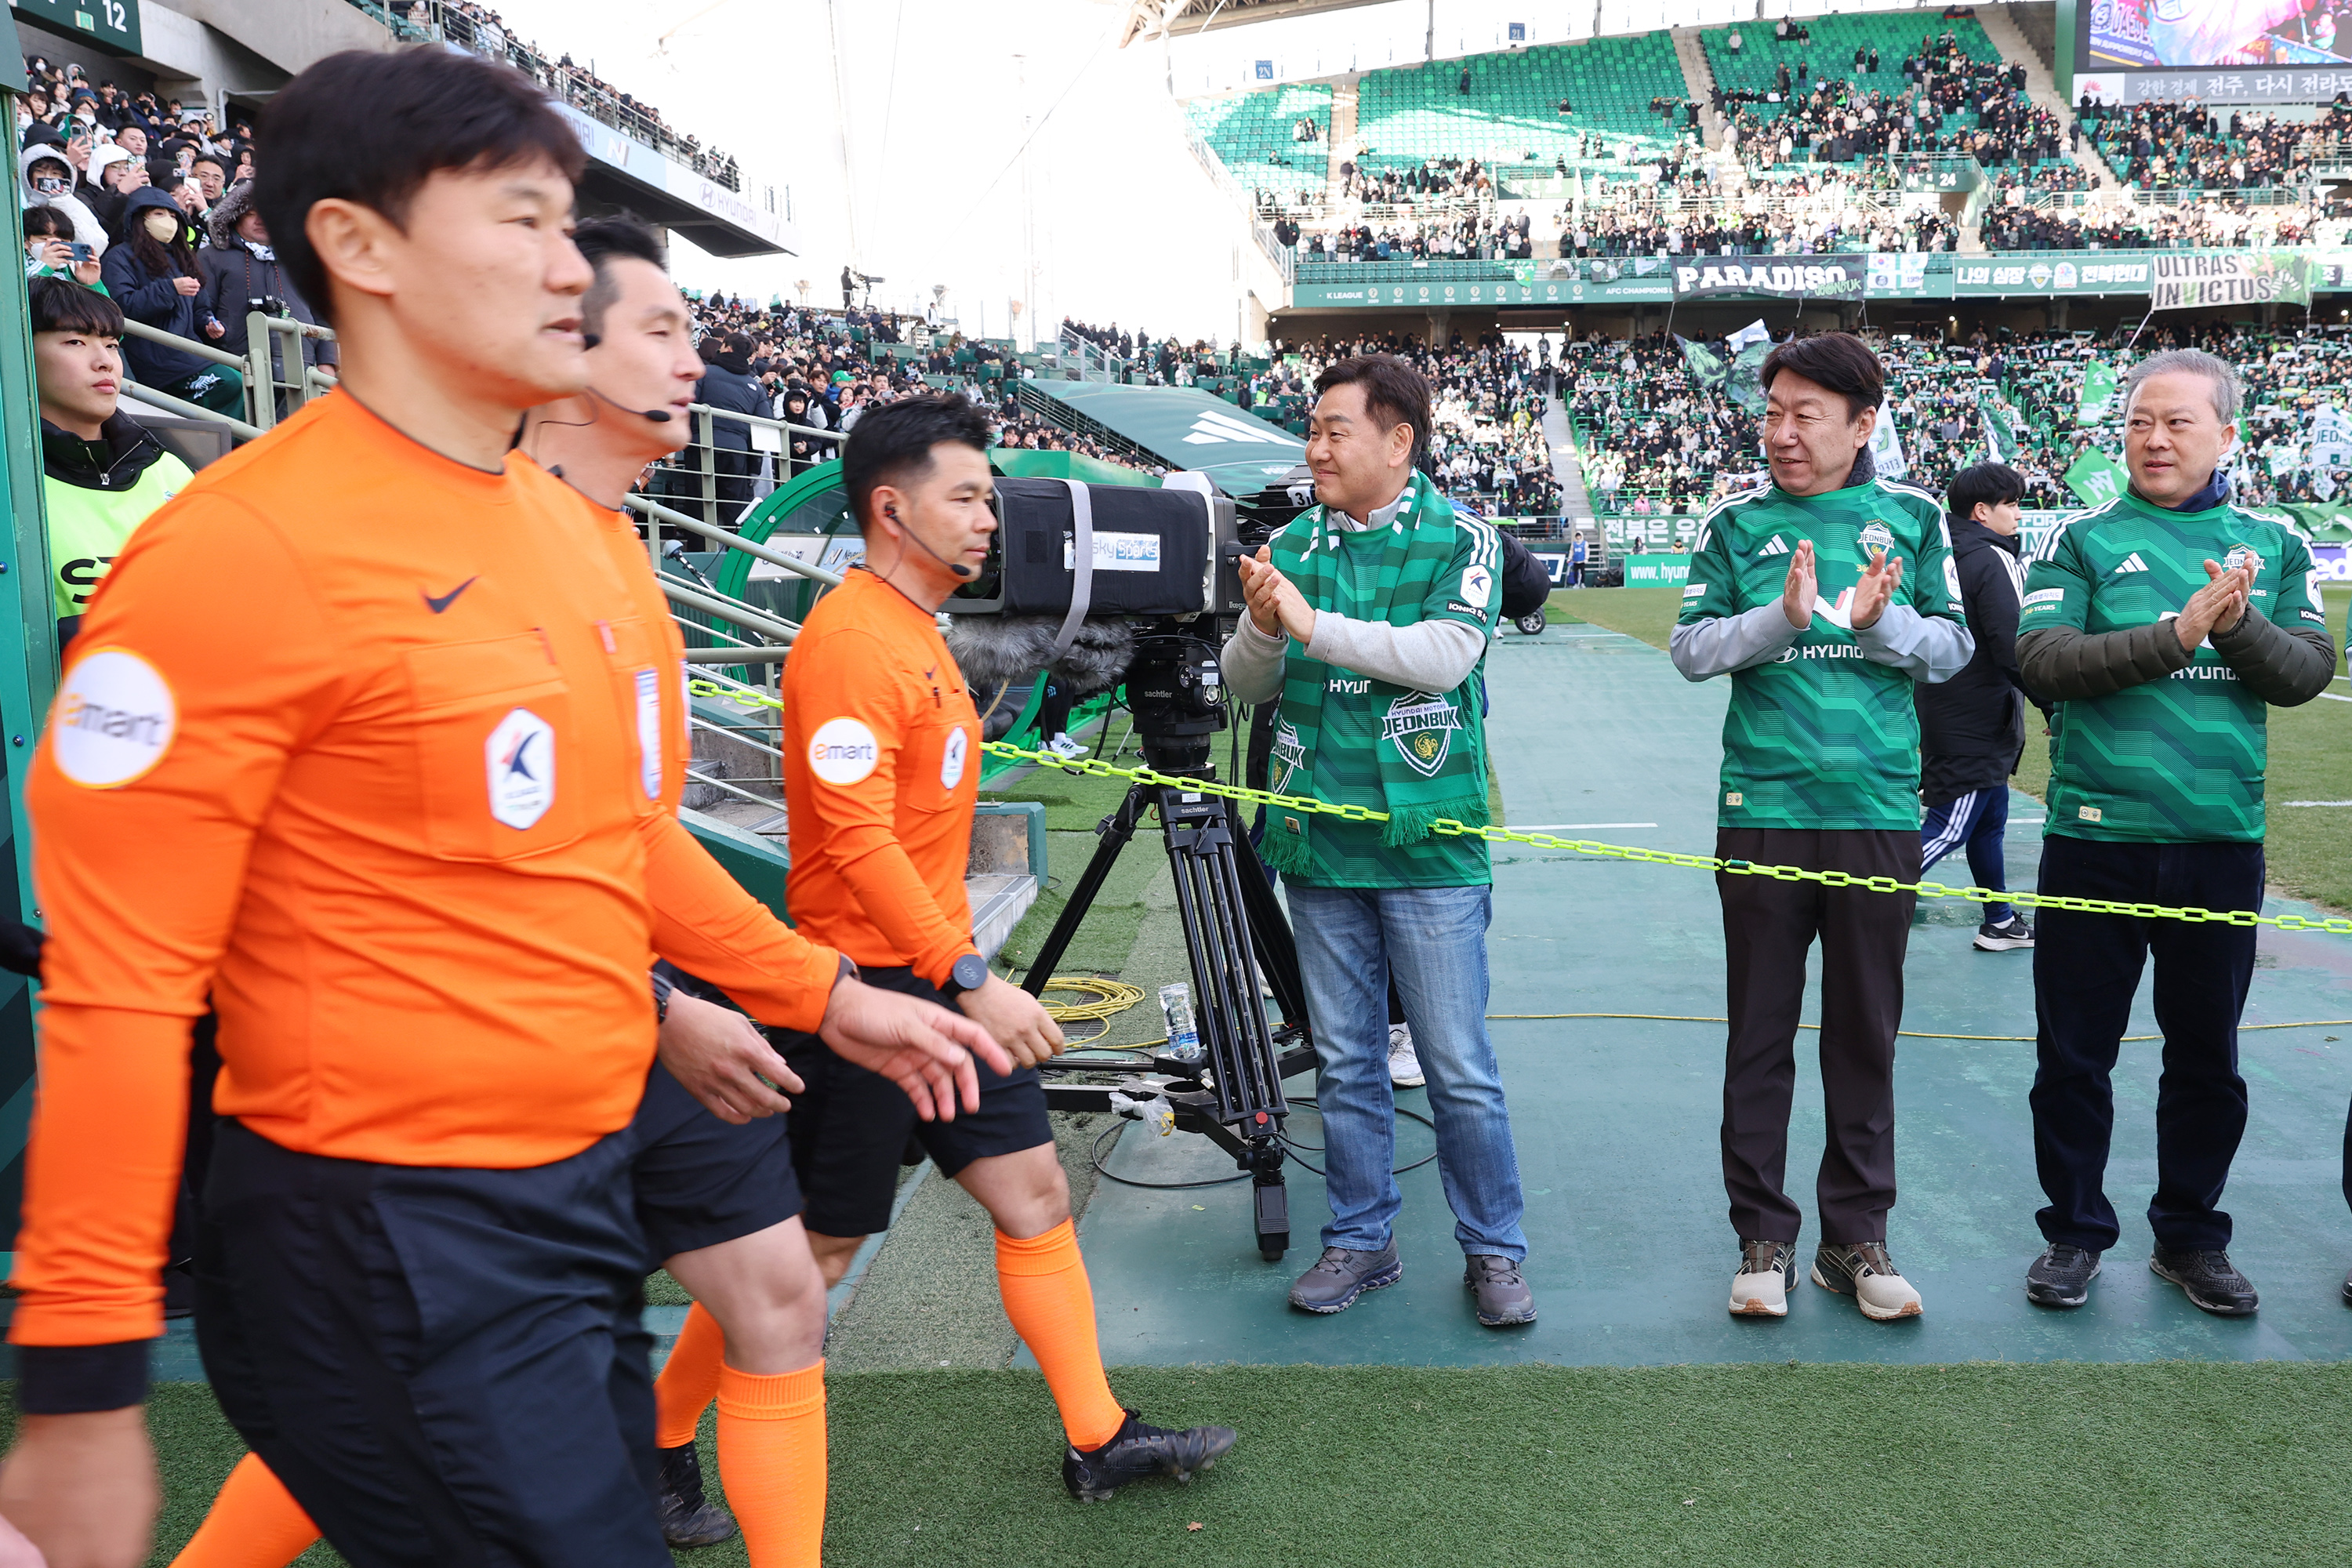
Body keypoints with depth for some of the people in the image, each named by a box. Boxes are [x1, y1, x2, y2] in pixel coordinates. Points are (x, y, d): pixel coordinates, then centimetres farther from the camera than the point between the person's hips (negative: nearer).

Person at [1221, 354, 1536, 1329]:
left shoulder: (1459, 539, -2)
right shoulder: (1292, 544, 9)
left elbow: (1445, 655, -18)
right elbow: (1247, 685, 7)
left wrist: (1314, 625, -19)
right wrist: (1262, 626, -14)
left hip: (1427, 845, -4)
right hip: (1319, 843, 4)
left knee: (1459, 1066, 2)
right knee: (1345, 1063, 13)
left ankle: (1493, 1251, 19)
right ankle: (1360, 1242, 27)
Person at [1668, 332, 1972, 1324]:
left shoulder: (1913, 517, 7)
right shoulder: (1738, 521, 4)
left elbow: (1954, 648, 5)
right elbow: (1689, 649, 0)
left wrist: (1880, 619, -14)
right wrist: (1784, 617, -16)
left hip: (1879, 813, 1)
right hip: (1763, 809, -1)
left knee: (1866, 1033, 9)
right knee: (1761, 1031, 5)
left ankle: (1856, 1236, 23)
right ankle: (1763, 1238, 17)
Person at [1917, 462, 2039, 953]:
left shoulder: (1943, 555, 10)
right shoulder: (1995, 562, -16)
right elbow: (2015, 651, -21)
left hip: (1943, 712, 10)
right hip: (1975, 724, -10)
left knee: (1991, 819, 20)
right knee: (1948, 828, -7)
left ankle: (2000, 923, 30)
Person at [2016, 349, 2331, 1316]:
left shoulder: (2273, 548, 9)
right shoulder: (2081, 541, 0)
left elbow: (2308, 671, 0)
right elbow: (2043, 662, -12)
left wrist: (2238, 626, -18)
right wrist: (2176, 634, -21)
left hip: (2222, 841, 2)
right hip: (2096, 837, -2)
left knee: (2207, 1055, 12)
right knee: (2074, 1053, 5)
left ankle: (2189, 1236, 29)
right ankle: (2075, 1231, 22)